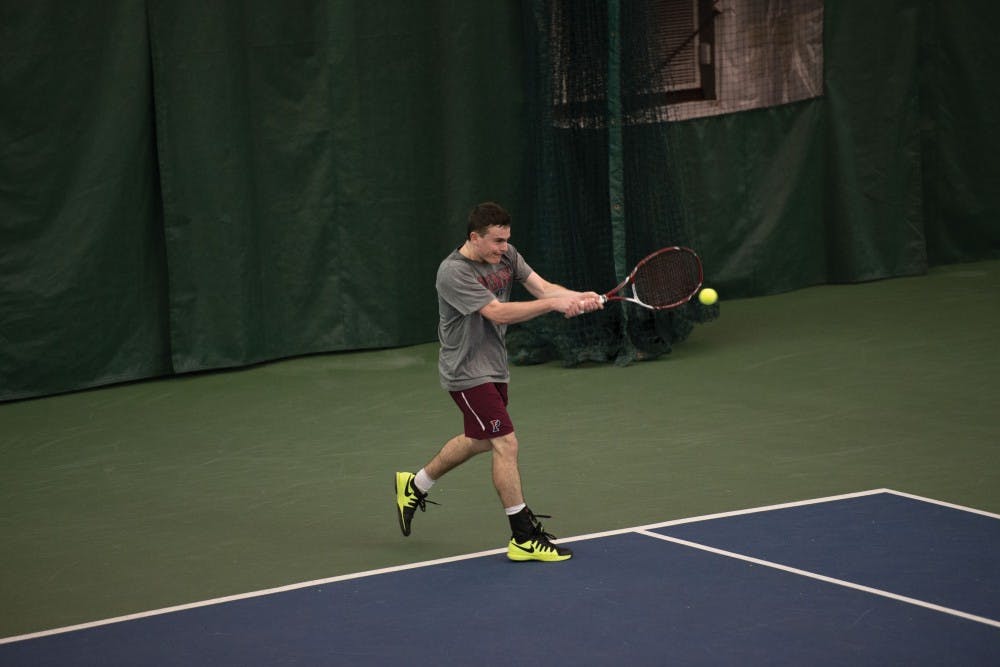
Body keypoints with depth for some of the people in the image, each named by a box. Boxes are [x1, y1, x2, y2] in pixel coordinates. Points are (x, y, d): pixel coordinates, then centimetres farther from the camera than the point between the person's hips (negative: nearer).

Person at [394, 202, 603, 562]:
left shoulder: (506, 256, -1)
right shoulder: (454, 272, -24)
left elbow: (542, 287, -9)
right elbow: (498, 313, -30)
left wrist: (578, 297, -29)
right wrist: (554, 304, -36)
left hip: (493, 367, 9)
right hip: (467, 372, -9)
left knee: (478, 440, 24)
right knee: (506, 443, -12)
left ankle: (414, 486, 45)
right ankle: (524, 538, -6)